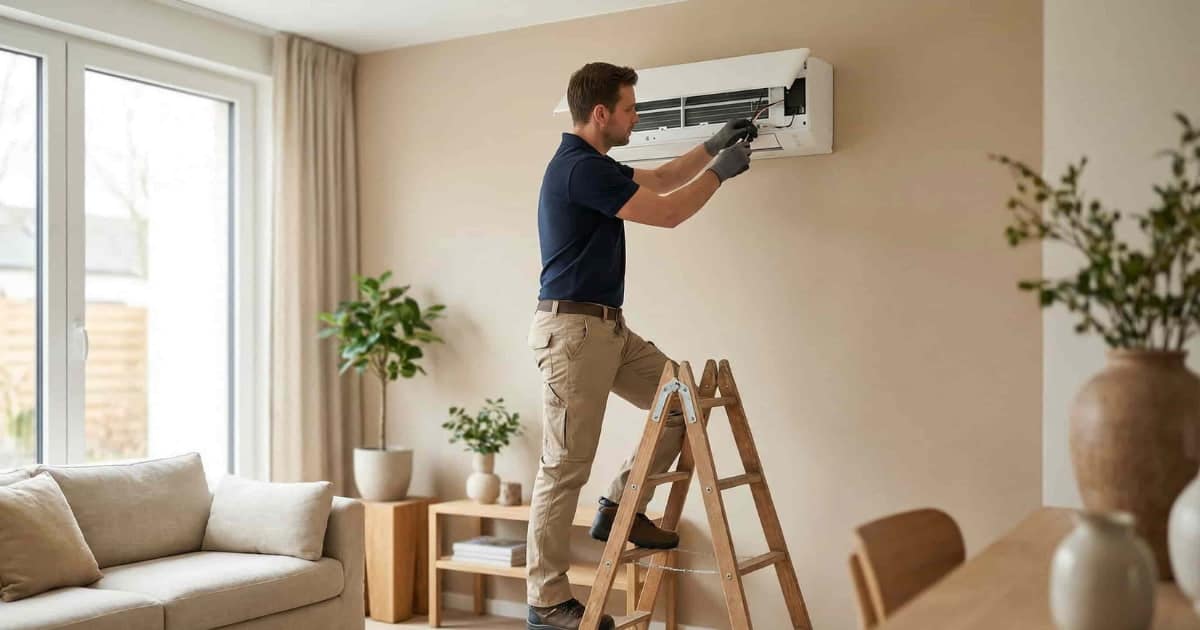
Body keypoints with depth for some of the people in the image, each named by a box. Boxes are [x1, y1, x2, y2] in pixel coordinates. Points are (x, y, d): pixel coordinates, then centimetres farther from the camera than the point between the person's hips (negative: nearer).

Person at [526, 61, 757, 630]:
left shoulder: (593, 164, 14)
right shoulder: (579, 168, -17)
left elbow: (657, 181, 31)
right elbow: (668, 213, -13)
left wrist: (711, 146, 27)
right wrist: (720, 171, 2)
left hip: (608, 327, 10)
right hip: (572, 329, -10)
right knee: (565, 467, -5)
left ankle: (622, 508, 18)